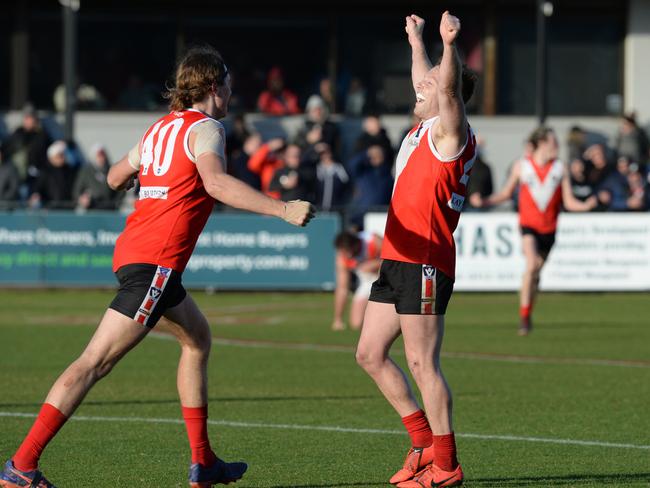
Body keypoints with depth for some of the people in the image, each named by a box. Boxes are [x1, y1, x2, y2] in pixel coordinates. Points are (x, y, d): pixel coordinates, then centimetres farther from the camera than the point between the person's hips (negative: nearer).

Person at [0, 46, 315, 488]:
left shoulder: (162, 127, 17)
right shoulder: (205, 129, -7)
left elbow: (116, 178, 27)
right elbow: (214, 182, -27)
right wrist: (283, 210, -31)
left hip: (133, 251, 10)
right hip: (155, 262, -10)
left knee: (198, 339, 24)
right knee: (94, 363, -12)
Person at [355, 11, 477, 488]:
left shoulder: (450, 131, -7)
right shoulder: (426, 128, 17)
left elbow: (449, 88, -27)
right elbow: (428, 83, 37)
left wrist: (450, 44, -42)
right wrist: (417, 40, 49)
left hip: (425, 262, -10)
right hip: (397, 259, 10)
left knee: (422, 363, -9)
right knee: (370, 354, 12)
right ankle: (425, 441, 19)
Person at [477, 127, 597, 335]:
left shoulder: (560, 168, 1)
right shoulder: (521, 166, -2)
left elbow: (569, 202, 1)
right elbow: (507, 193, 9)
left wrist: (586, 206, -18)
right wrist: (486, 201, -5)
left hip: (549, 229, 3)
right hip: (529, 225, -3)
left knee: (536, 272, 12)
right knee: (531, 265, -23)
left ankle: (528, 316, 31)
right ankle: (524, 315, -16)